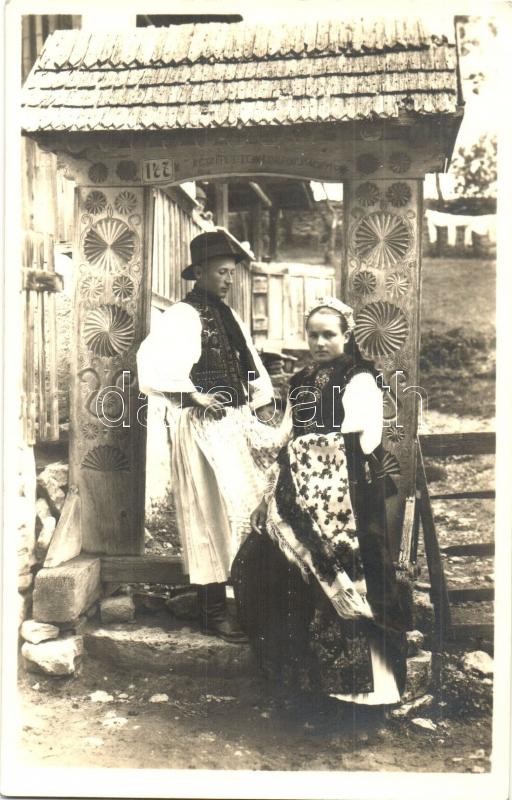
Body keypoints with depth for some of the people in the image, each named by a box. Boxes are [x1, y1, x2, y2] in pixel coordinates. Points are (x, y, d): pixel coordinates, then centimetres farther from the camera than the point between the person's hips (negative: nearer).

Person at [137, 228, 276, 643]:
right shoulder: (181, 316, -8)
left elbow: (250, 367, 20)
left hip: (238, 422, 8)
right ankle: (213, 611, 13)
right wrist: (194, 393, -19)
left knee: (254, 505, 10)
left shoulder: (229, 316, 16)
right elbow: (150, 364, -21)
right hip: (203, 426, -8)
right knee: (215, 511, -2)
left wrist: (256, 413, 9)